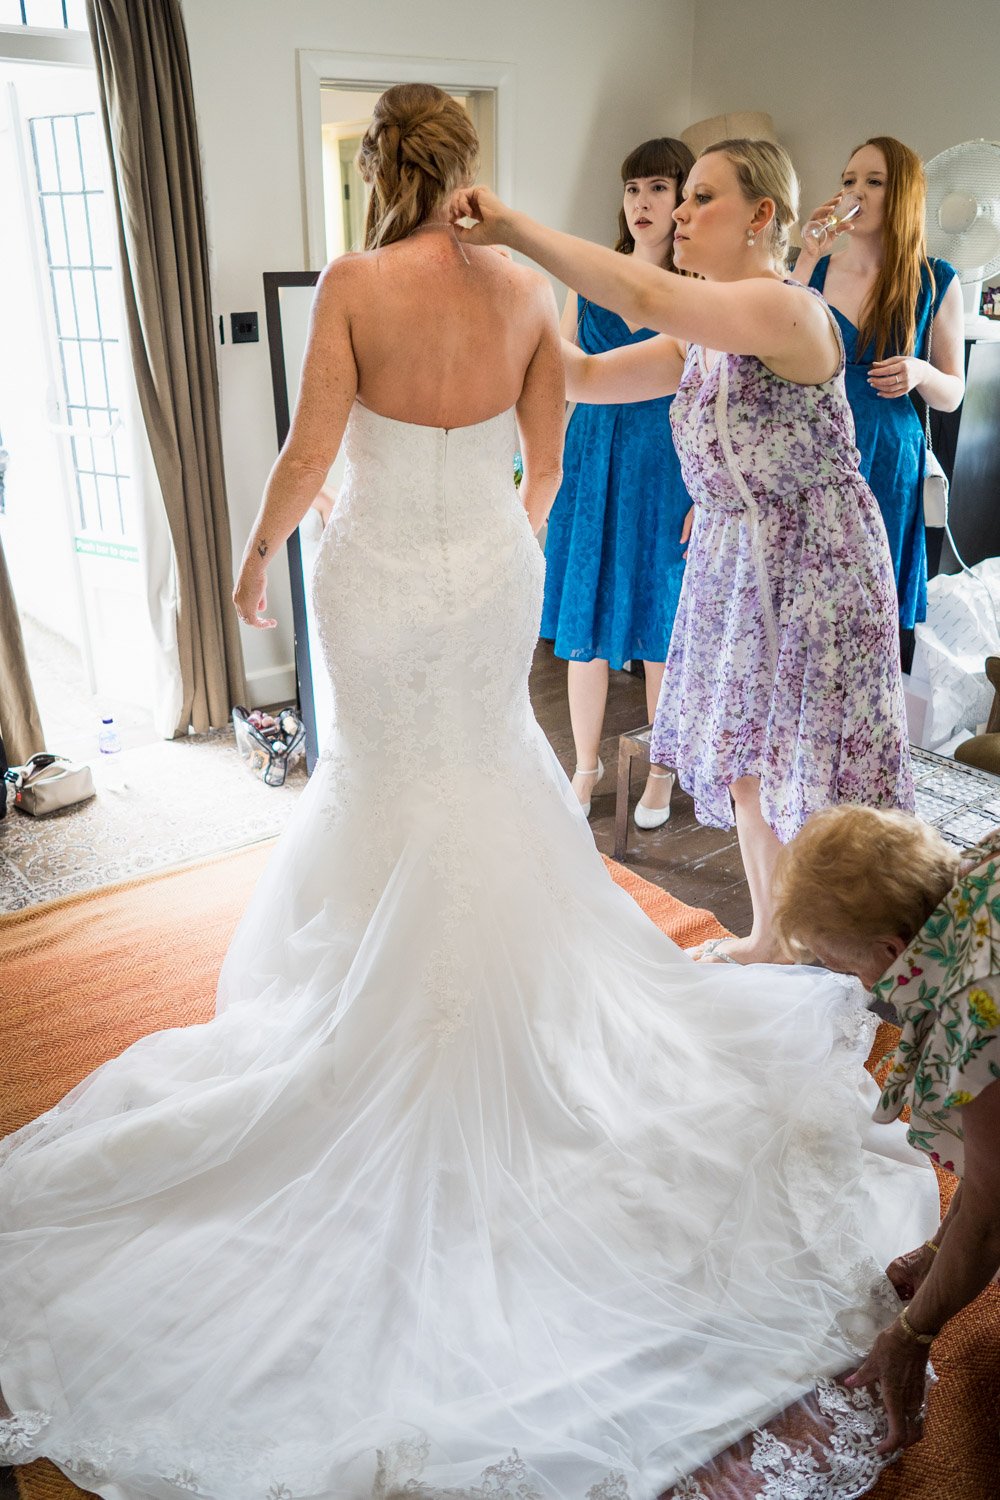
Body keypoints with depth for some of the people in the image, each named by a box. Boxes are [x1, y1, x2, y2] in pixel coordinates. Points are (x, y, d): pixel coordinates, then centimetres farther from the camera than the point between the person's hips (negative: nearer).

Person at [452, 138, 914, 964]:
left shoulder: (788, 308, -19)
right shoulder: (701, 337, 10)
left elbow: (649, 295, -33)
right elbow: (590, 376, 7)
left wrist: (516, 228, -29)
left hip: (814, 567, -9)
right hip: (734, 566, 9)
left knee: (814, 771, 1)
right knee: (749, 760, 15)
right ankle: (768, 937, 33)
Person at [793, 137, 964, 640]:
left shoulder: (936, 283, 3)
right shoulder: (812, 268, 6)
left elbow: (952, 394, 9)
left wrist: (920, 374, -13)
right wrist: (806, 260, -12)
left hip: (883, 465, 0)